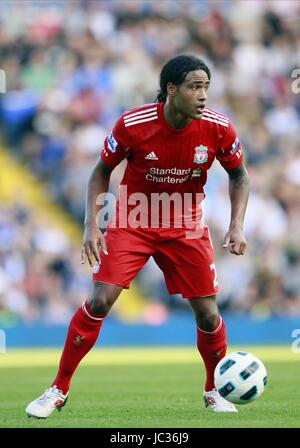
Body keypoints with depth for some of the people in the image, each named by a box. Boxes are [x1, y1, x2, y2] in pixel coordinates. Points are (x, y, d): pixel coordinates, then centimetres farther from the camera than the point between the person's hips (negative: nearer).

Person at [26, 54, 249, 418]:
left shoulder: (218, 129, -16)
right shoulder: (132, 124, -21)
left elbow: (238, 174, 2)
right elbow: (102, 170, -4)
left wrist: (236, 226, -10)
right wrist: (91, 224, -15)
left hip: (186, 228, 2)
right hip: (132, 221, -2)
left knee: (207, 315, -2)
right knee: (99, 300, -15)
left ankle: (215, 391, 24)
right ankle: (58, 390, -3)